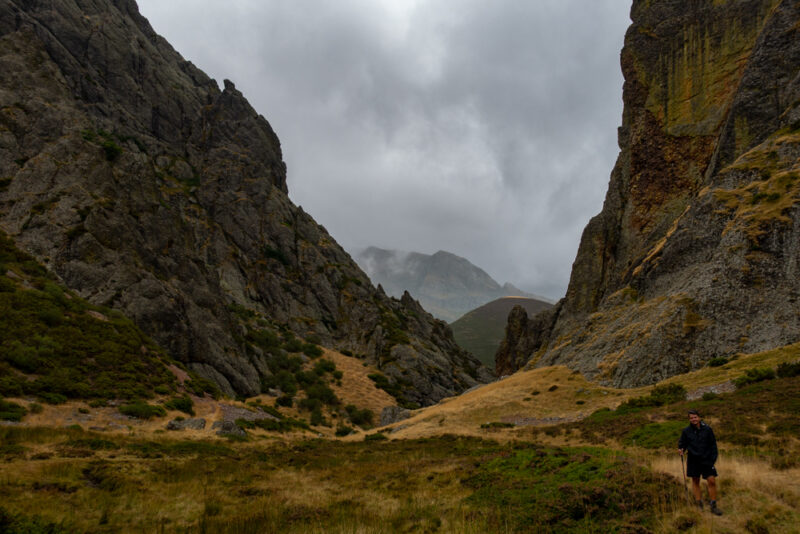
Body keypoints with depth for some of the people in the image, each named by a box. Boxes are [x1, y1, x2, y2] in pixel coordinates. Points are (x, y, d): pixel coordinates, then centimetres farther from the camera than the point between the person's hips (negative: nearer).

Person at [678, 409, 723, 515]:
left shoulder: (707, 429, -4)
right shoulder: (686, 431, -3)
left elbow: (713, 444, 3)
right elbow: (682, 443, 8)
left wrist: (713, 458, -2)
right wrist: (681, 450, -13)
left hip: (707, 460, -1)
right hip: (693, 460, 1)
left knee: (712, 481, -7)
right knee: (695, 481, 8)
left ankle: (713, 506, 4)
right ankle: (699, 505, 18)